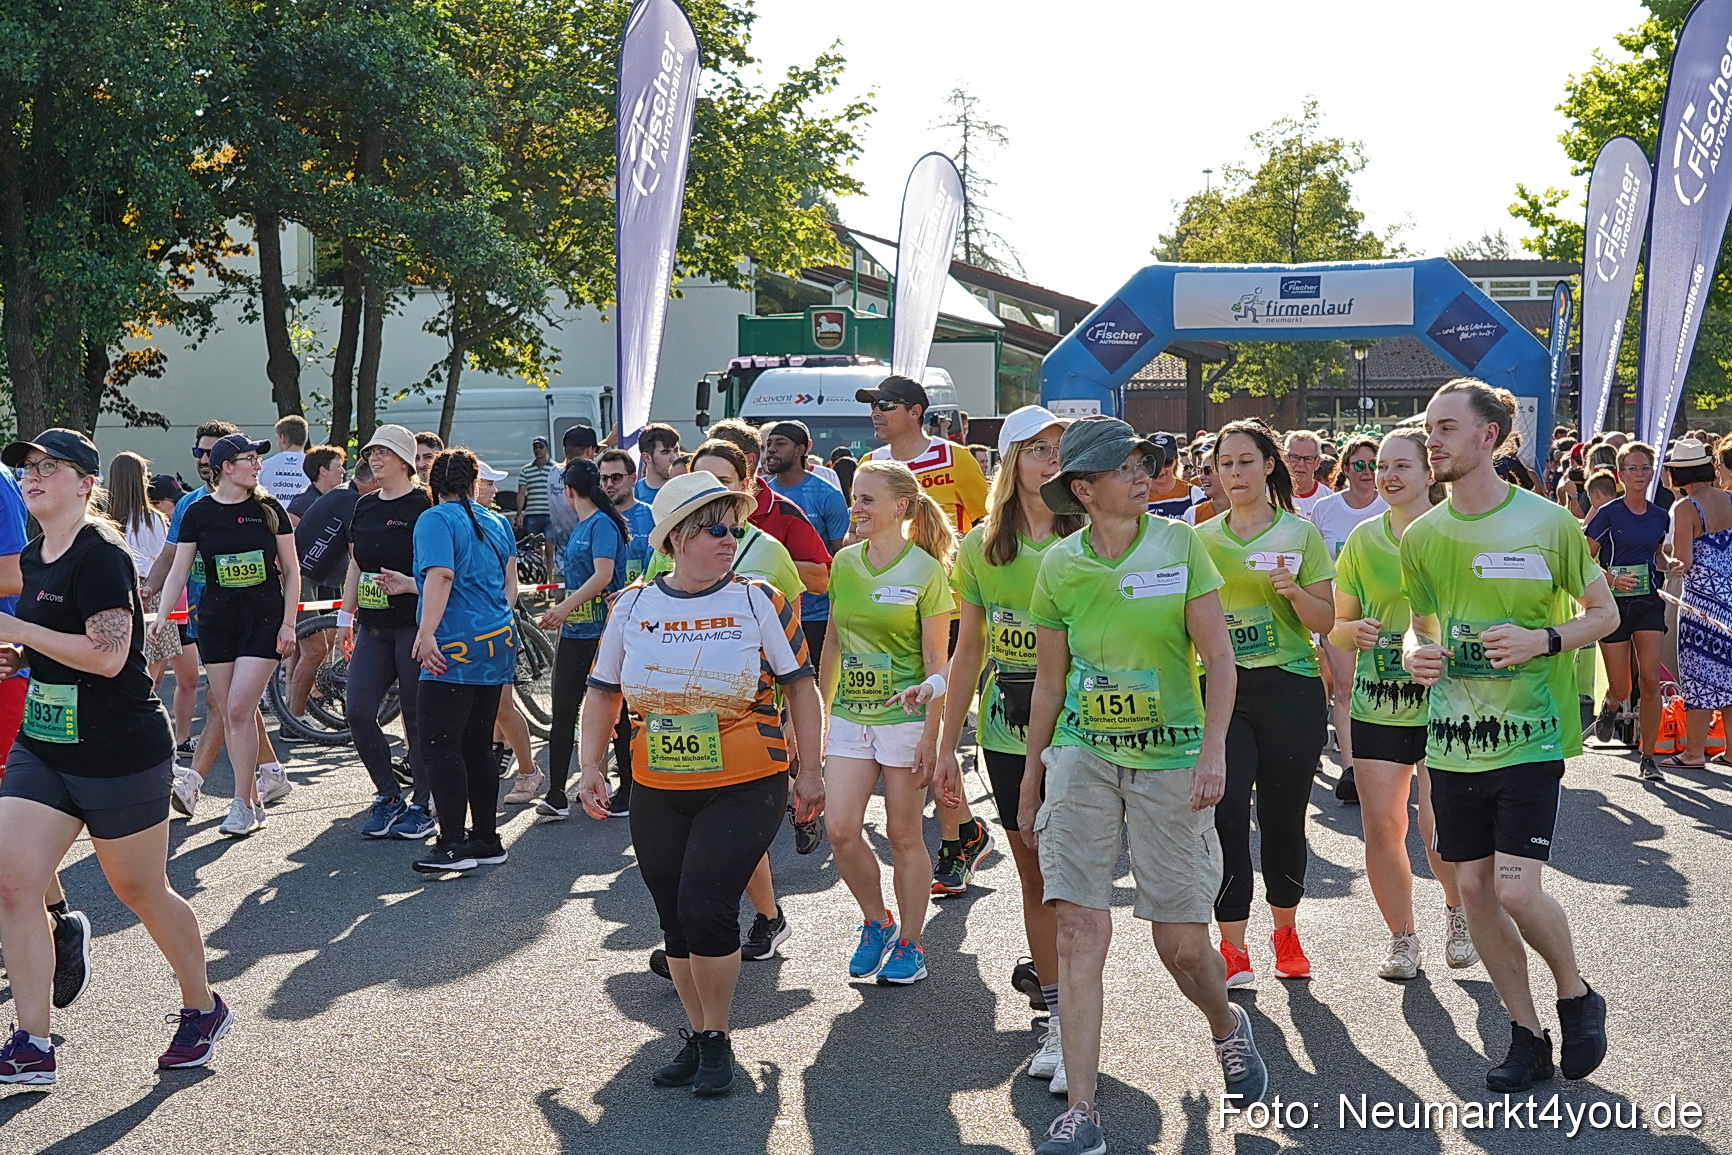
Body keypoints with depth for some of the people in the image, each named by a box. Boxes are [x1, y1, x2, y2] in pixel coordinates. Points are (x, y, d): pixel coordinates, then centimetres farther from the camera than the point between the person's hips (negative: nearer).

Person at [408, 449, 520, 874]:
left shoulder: (435, 520, -6)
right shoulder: (496, 522, 16)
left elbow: (440, 577, -20)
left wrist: (426, 632, -23)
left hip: (455, 649, -8)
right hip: (496, 646, 8)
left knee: (441, 746, -6)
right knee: (479, 746, 13)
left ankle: (453, 845, -10)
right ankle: (487, 839, 16)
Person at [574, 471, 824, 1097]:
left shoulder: (759, 602, -4)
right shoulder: (632, 607, 3)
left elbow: (799, 687, 2)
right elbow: (603, 692, 12)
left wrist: (809, 771, 1)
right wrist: (591, 766, 2)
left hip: (745, 789, -3)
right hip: (657, 794, 4)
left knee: (705, 909, -13)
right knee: (675, 921, 10)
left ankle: (718, 1039, 8)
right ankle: (697, 1034, 29)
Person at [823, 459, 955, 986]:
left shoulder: (925, 571, -8)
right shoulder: (844, 563, 6)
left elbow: (936, 659, -8)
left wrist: (930, 737, -12)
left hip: (903, 717, -4)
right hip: (850, 715, 5)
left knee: (903, 834, 4)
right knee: (840, 829, -4)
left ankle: (909, 944, 18)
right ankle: (876, 922, 19)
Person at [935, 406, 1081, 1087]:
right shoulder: (980, 548, 6)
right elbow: (969, 653, 12)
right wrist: (947, 744, 11)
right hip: (1008, 732, 3)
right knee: (1035, 877, 10)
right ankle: (1057, 1012, 21)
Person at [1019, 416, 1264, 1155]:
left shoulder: (1180, 545, -4)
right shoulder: (1059, 566, 1)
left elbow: (1219, 658, -4)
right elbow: (1048, 681, 10)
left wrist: (1213, 751, -16)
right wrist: (1030, 783, 13)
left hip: (1170, 761, -1)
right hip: (1084, 760, 1)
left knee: (1182, 945, 4)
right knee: (1079, 931, -8)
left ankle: (1228, 1027, 38)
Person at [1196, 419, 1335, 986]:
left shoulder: (1300, 532, 3)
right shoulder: (1202, 538, 10)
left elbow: (1325, 621, 1)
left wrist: (1293, 591, -17)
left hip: (1289, 686, -1)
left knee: (1283, 817, 6)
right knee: (1225, 813, -10)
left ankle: (1285, 929, 27)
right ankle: (1232, 946, -3)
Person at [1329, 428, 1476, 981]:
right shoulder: (1363, 538, 7)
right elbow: (1336, 624, 13)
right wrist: (1355, 632, -9)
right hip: (1378, 703, 3)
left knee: (1438, 825, -8)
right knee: (1381, 827, 2)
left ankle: (1457, 909, 23)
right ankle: (1403, 940, 20)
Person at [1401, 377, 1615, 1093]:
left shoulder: (1546, 523, -7)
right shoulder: (1421, 536, 5)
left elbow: (1605, 613, 1)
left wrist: (1545, 640, -18)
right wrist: (1415, 652, -7)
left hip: (1529, 734, -5)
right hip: (1453, 737, 5)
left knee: (1517, 889, -12)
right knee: (1474, 886, 6)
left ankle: (1577, 997, 17)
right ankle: (1526, 1035, 22)